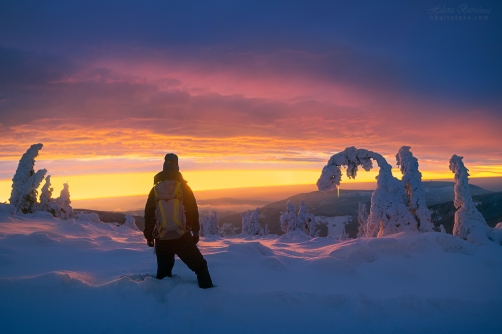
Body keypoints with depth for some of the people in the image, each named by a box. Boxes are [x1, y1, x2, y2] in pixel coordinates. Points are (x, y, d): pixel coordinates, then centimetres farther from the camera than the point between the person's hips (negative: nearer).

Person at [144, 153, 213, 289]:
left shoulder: (155, 189, 3)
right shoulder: (183, 187, -5)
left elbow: (148, 215, 7)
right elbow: (193, 211, -3)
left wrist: (149, 236, 17)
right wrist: (195, 232, 8)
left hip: (161, 240, 3)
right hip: (182, 238, -3)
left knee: (163, 272, 21)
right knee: (200, 267, 9)